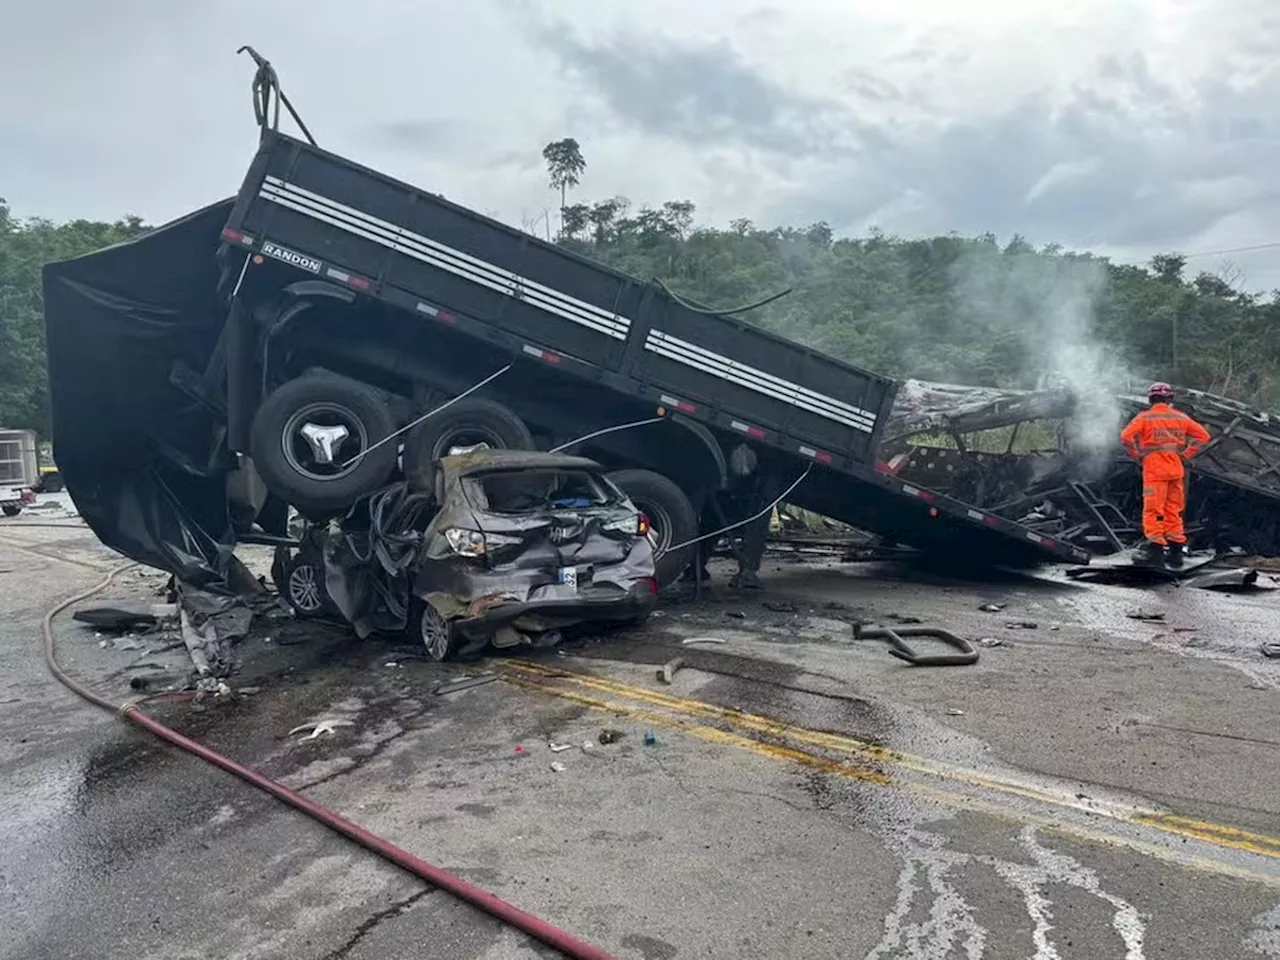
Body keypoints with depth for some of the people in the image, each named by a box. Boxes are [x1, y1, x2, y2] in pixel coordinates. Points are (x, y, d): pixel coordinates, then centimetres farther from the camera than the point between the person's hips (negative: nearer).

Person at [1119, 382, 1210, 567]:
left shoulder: (1145, 417, -5)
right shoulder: (1180, 417, 8)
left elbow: (1126, 436, -17)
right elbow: (1203, 435, 12)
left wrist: (1137, 455, -5)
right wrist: (1186, 454, 11)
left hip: (1154, 470, -4)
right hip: (1176, 469, 4)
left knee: (1153, 510, -1)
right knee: (1174, 511, 12)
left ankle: (1155, 547, -8)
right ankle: (1176, 550, 14)